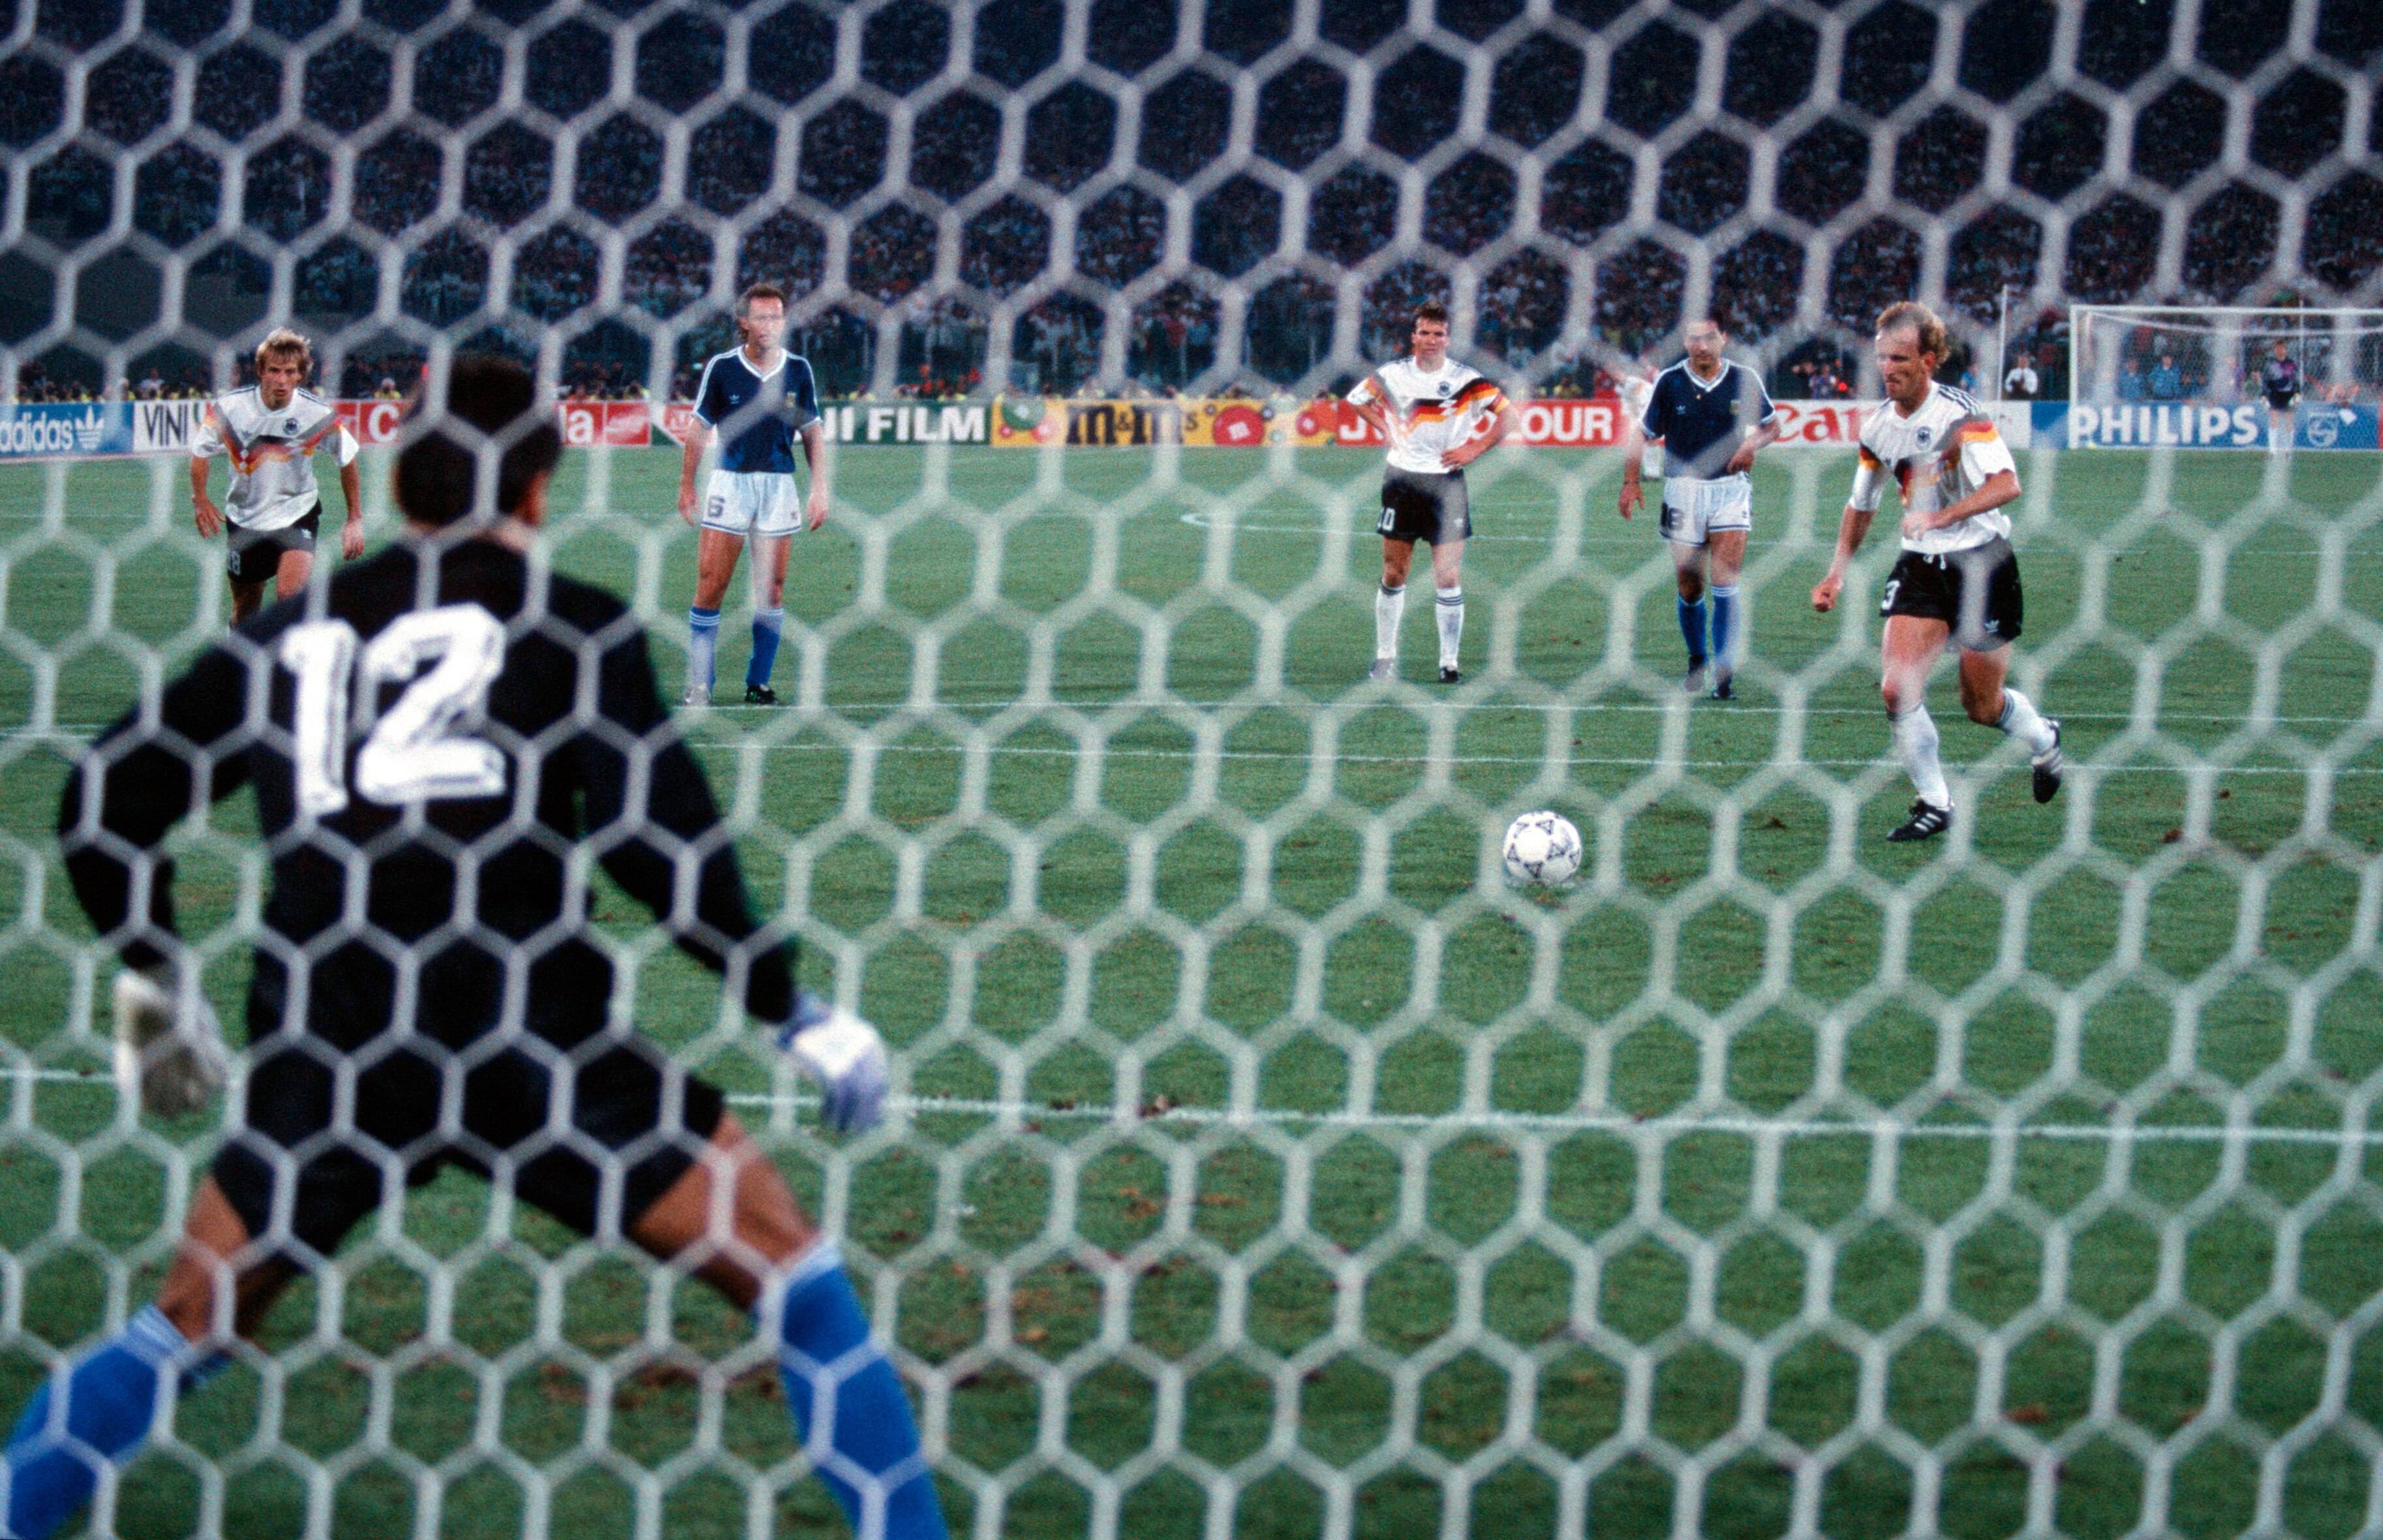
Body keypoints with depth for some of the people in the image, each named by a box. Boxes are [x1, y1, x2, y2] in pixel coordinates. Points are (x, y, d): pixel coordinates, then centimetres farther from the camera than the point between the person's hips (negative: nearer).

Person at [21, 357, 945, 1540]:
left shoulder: (291, 634, 16)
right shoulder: (574, 626, 4)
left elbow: (99, 809, 20)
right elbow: (657, 842, -8)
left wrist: (156, 972, 36)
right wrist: (793, 1009, 0)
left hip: (317, 1054, 4)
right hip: (527, 1034, -4)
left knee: (183, 1332, 23)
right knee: (794, 1277, 8)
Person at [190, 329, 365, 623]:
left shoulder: (320, 415, -15)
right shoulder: (228, 409, -14)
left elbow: (347, 460, 2)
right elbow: (200, 452, 2)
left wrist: (355, 519, 3)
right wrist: (200, 499, -15)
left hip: (297, 514, -2)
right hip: (244, 519, 2)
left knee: (291, 594, -27)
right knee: (246, 609, 13)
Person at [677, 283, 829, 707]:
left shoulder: (798, 370, 3)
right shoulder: (722, 368, -3)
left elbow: (813, 433, 11)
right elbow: (699, 430, 5)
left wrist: (820, 489, 5)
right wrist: (687, 487, 4)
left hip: (778, 485, 2)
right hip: (729, 482, -2)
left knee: (772, 590, 2)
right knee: (710, 588, -6)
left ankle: (759, 683, 11)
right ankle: (699, 685, 0)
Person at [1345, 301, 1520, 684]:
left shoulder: (1465, 380, -6)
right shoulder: (1392, 375, 2)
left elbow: (1508, 413, -1)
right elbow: (1356, 399, 19)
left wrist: (1474, 450, -8)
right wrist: (1388, 429, 6)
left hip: (1446, 481, -2)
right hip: (1402, 478, 2)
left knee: (1449, 578, -6)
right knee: (1394, 575, 7)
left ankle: (1450, 661, 1)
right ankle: (1385, 654, 20)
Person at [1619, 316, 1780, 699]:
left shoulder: (1744, 380, 0)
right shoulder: (1669, 382, -1)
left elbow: (1772, 423, 13)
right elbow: (1641, 433, 5)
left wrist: (1753, 444, -8)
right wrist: (1631, 481, -6)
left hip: (1730, 487, -1)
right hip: (1684, 491, 1)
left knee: (1725, 579, -14)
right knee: (1690, 588, 5)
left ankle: (1724, 673, -12)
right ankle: (1697, 659, 29)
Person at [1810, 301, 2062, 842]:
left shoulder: (1959, 414, -18)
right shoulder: (1878, 425, 1)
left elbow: (2007, 484, -31)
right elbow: (1860, 504, 17)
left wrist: (1940, 517, -41)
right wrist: (1837, 572, 10)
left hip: (1980, 560, -5)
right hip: (1919, 563, 5)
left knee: (1982, 707, 5)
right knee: (1897, 688, -14)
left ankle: (2044, 740, 38)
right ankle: (1934, 804, -1)